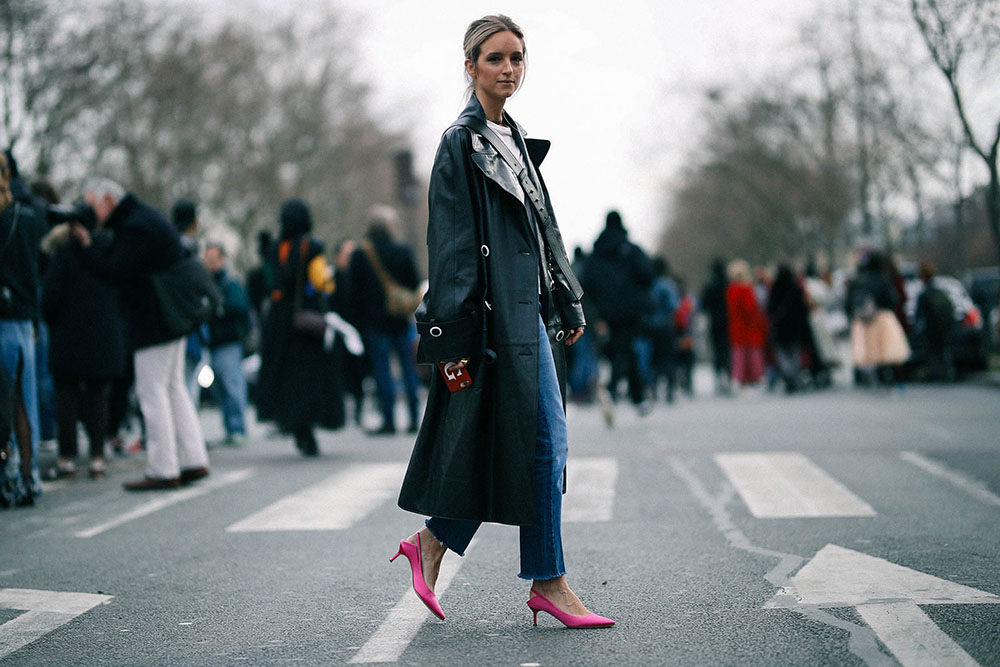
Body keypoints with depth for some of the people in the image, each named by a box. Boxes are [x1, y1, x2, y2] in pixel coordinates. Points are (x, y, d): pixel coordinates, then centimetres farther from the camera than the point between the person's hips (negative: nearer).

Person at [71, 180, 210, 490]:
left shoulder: (136, 228, -17)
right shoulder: (147, 217, 16)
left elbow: (116, 271, -18)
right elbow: (117, 254, 17)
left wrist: (90, 246, -7)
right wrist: (93, 242, 6)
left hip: (153, 323, -10)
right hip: (171, 320, 10)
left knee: (152, 391, -5)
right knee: (173, 387, 14)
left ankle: (162, 470, -2)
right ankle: (194, 461, 15)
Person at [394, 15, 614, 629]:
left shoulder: (515, 140, 18)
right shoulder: (461, 142, -8)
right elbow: (451, 244, -13)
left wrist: (568, 305, 18)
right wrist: (452, 335, -16)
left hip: (531, 307, 9)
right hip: (501, 309, -9)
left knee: (503, 443, 9)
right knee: (544, 439, -6)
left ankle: (432, 543, 20)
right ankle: (550, 583, 3)